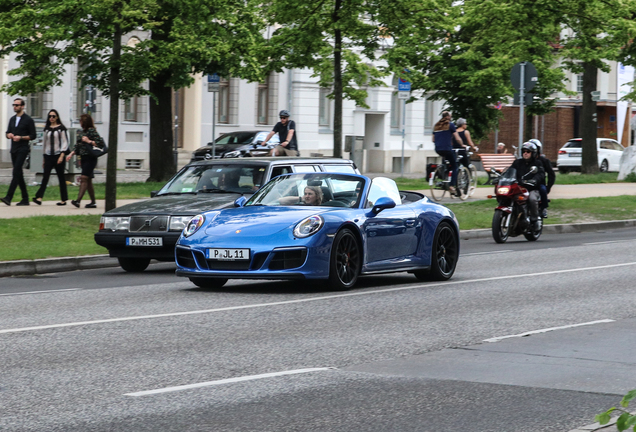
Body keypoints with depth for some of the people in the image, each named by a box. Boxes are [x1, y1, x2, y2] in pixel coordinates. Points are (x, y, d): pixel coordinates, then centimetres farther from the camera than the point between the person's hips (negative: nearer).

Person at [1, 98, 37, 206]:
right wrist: (9, 135, -2)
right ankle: (25, 199, 14)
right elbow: (8, 133, 21)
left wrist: (21, 137, -16)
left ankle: (8, 197, -26)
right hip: (14, 149, 7)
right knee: (19, 174, 8)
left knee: (16, 172, -17)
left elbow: (33, 136, -4)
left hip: (23, 149, -7)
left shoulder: (28, 120, -3)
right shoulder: (12, 119, 16)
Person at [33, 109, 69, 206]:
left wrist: (62, 156, -14)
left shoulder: (61, 128, -1)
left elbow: (64, 143, -4)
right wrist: (44, 158, 17)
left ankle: (63, 200, 10)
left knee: (61, 177, 3)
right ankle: (39, 197, -20)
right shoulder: (47, 129, 12)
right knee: (45, 176, -9)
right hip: (48, 156, 3)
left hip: (58, 155, -3)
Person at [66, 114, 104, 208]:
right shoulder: (80, 132, 15)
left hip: (90, 158, -9)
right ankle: (93, 202, 16)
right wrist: (71, 154, 8)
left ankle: (78, 200, -27)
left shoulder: (91, 131, -9)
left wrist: (89, 141, -18)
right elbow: (77, 145, 20)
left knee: (84, 178, -17)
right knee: (88, 181, 10)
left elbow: (100, 143, -14)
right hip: (83, 158, 9)